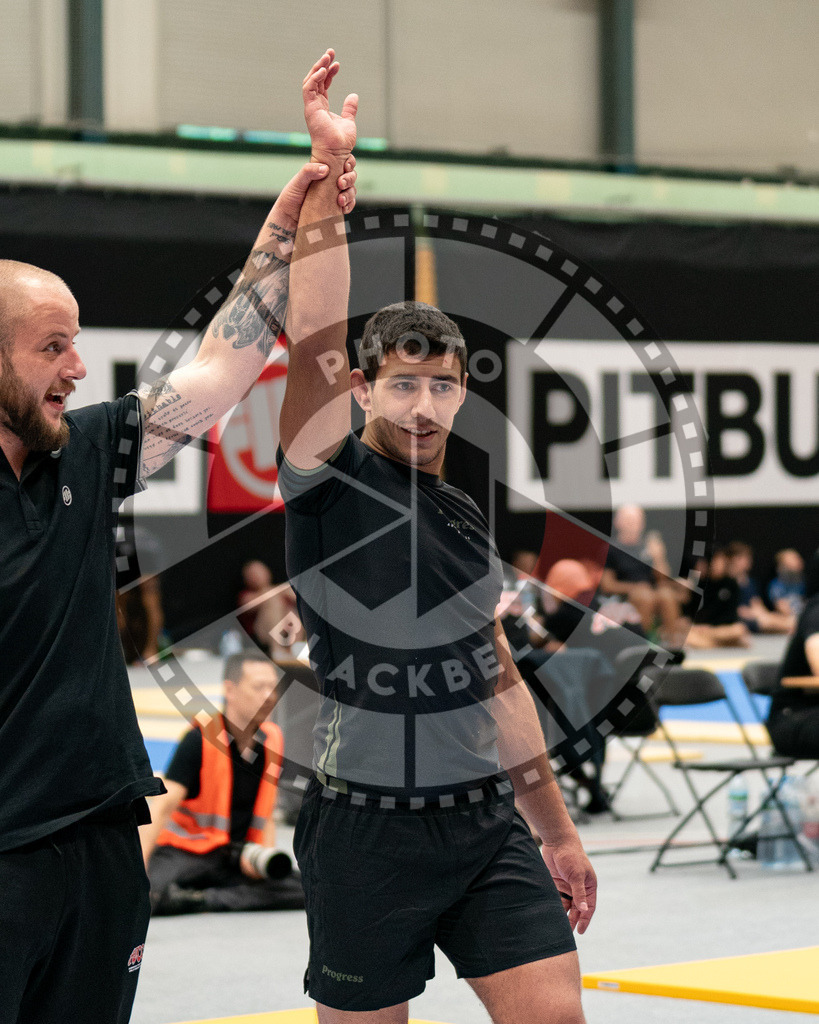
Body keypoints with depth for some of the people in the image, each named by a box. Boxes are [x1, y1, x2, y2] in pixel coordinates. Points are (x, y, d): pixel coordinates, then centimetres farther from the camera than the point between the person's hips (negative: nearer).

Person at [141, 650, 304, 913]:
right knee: (153, 897, -38)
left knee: (300, 893, -21)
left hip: (238, 859, 6)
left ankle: (201, 900, -20)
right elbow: (163, 805, -20)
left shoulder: (273, 740, 5)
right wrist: (137, 868, -30)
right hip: (183, 849, -6)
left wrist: (265, 856, -7)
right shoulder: (200, 738, -12)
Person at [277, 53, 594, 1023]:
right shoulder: (330, 481, -3)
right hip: (368, 835, -5)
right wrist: (329, 167, -24)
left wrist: (557, 831, 21)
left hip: (490, 830, 5)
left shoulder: (469, 522, 15)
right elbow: (313, 336, -17)